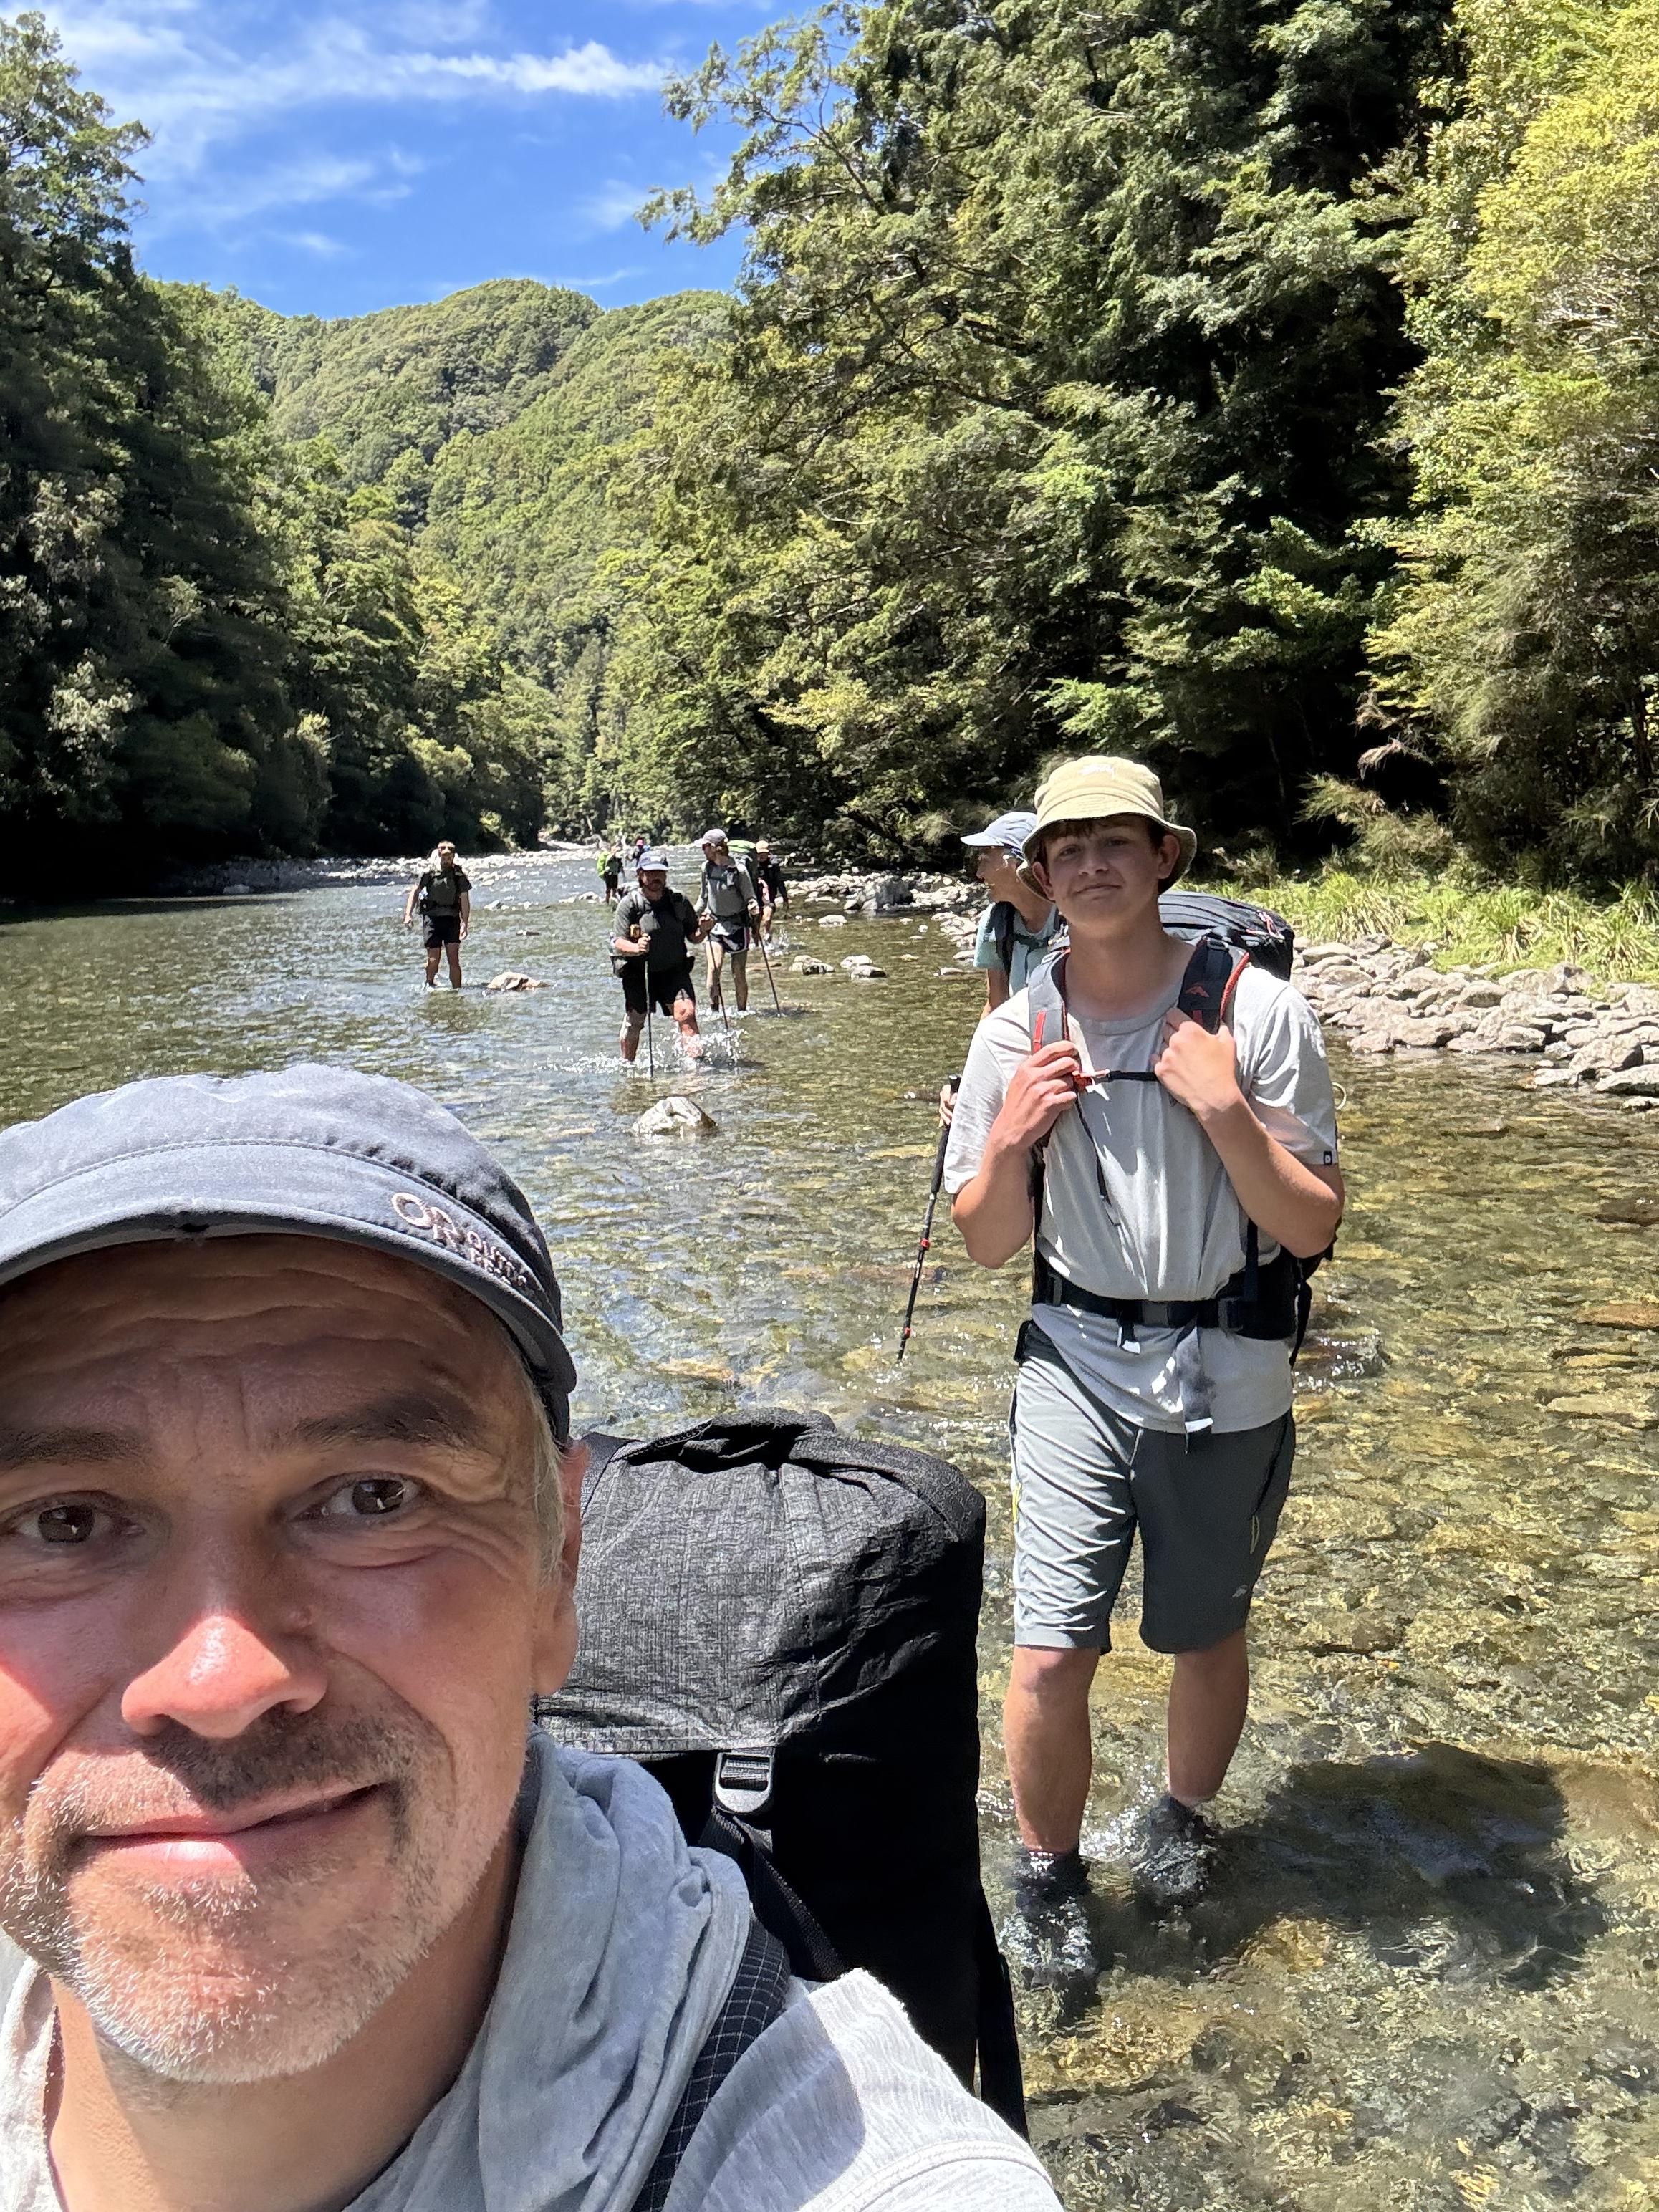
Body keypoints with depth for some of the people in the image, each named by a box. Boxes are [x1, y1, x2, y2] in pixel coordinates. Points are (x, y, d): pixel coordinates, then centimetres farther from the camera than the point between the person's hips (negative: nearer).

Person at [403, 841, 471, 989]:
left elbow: (465, 900, -2)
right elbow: (415, 893, 7)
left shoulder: (460, 875, 2)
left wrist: (465, 924, -11)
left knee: (454, 960, -7)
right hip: (433, 919, 0)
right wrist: (408, 914, -4)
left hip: (452, 919, 0)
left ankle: (457, 989, 0)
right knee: (433, 959, -1)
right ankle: (429, 984, 25)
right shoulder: (428, 873, 2)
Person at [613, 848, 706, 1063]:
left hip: (674, 971, 1)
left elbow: (693, 938, 7)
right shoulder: (629, 904, -8)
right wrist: (636, 948, -37)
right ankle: (628, 1065, 34)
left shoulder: (680, 901, 0)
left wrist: (702, 930, -16)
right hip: (638, 973, -1)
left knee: (686, 1013, -20)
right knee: (634, 1023, 9)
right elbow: (619, 943, -15)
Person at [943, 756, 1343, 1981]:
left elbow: (1312, 1228, -10)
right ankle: (1049, 1870, 23)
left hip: (1227, 1373, -1)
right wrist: (1010, 1139, -14)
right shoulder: (1016, 1033, -1)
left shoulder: (1257, 1012, -9)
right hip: (1078, 1361, 1)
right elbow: (989, 1243, 5)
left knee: (1207, 1635, 17)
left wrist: (1225, 1110, -23)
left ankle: (1185, 1818, 48)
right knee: (1049, 1658, -6)